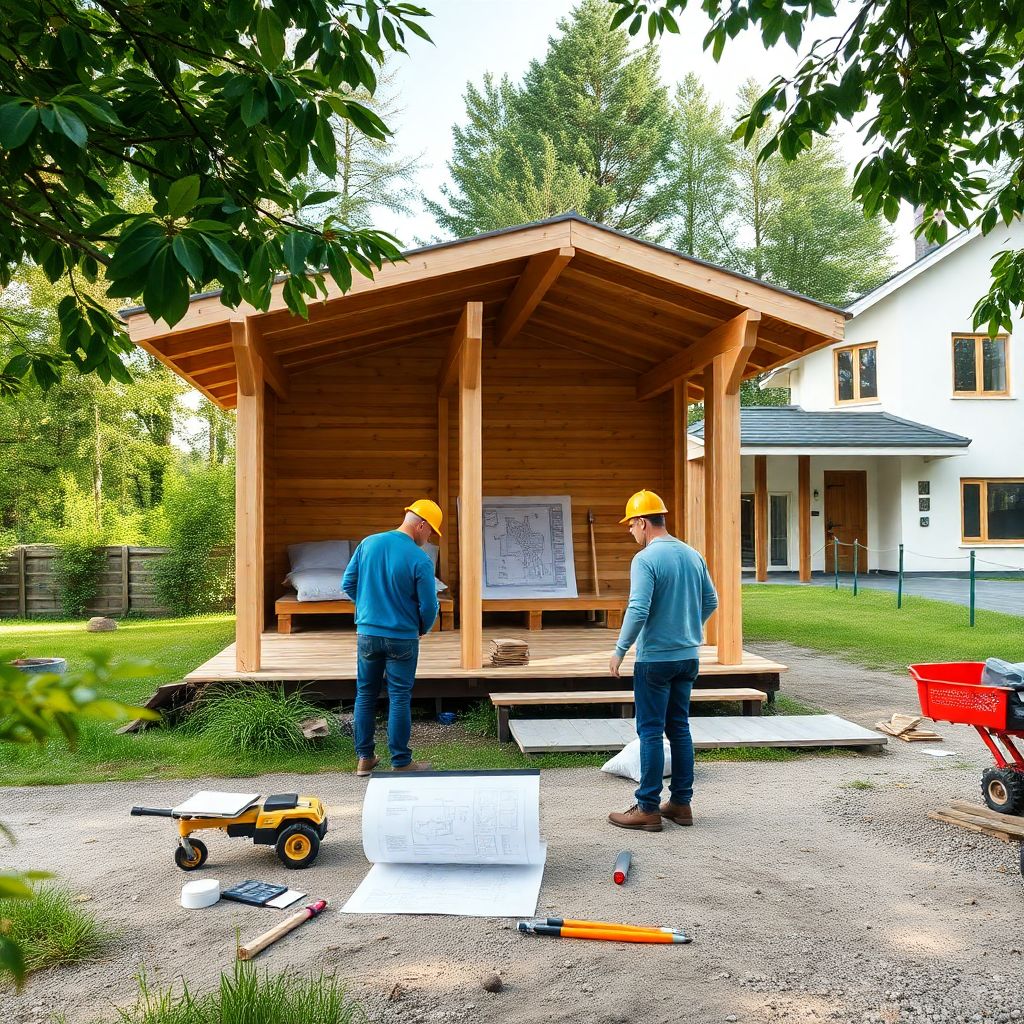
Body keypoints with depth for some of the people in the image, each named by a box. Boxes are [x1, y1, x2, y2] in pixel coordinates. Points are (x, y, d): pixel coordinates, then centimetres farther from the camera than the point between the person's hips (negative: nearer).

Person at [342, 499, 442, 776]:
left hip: (367, 633, 4)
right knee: (399, 699, 5)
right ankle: (401, 763, 12)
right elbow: (429, 606, -12)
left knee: (365, 694, 14)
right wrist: (423, 629, 9)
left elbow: (348, 584, 5)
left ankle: (364, 758, 22)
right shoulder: (420, 560, -16)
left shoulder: (368, 543, -2)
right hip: (402, 637, -4)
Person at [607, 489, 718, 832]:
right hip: (688, 656, 7)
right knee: (679, 728, 15)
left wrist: (620, 650, -12)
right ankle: (681, 803, 21)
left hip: (655, 659, -7)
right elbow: (711, 601, 14)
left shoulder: (645, 559, -16)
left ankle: (648, 809, 7)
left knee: (651, 732, 1)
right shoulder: (693, 555, 6)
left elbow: (638, 610, -22)